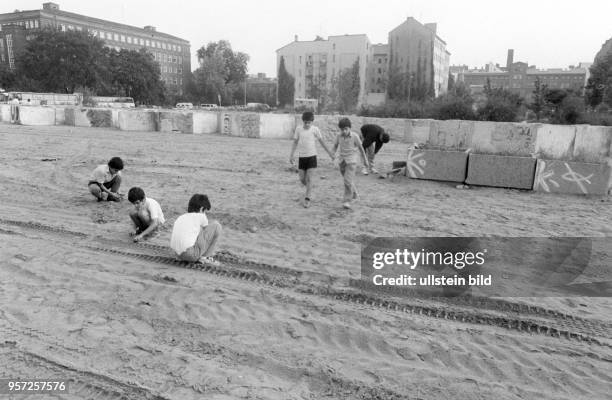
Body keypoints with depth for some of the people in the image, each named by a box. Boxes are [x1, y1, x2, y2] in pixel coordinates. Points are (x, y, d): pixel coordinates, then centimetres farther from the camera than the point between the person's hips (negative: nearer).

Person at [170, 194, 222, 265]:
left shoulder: (180, 218, 21)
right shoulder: (200, 216, 6)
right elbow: (208, 232, 19)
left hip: (179, 255, 7)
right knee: (216, 225, 6)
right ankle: (206, 257, 6)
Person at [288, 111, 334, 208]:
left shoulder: (315, 129, -4)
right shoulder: (298, 129, 1)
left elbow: (322, 142, 3)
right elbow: (295, 142, 7)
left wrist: (330, 153, 4)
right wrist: (291, 156, 5)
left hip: (311, 156, -2)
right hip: (301, 156, 2)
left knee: (310, 178, -8)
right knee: (302, 179, 5)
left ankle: (307, 199, -1)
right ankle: (310, 189, 36)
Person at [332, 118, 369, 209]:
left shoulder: (355, 136, -10)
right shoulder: (339, 136, -2)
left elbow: (361, 148, 0)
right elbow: (336, 145, 13)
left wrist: (365, 160, 7)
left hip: (351, 161, -4)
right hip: (342, 160, 4)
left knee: (348, 181, -15)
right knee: (347, 180, 17)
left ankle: (347, 201, -11)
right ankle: (354, 194, 39)